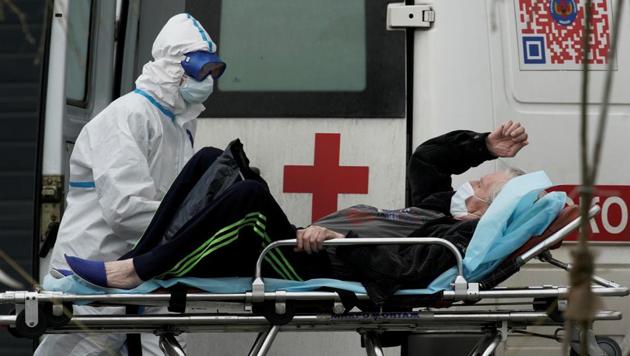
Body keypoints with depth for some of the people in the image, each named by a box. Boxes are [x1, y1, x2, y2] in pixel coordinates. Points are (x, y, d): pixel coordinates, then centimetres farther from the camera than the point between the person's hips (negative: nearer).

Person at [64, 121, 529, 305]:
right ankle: (136, 266, -6)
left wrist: (338, 241, -30)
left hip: (308, 268, -10)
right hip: (299, 247, 10)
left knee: (250, 193, -34)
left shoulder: (463, 239, -12)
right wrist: (486, 148, 22)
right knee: (211, 162, 5)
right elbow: (425, 159, 30)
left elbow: (399, 268, -27)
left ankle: (135, 273, -24)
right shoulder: (441, 207, 18)